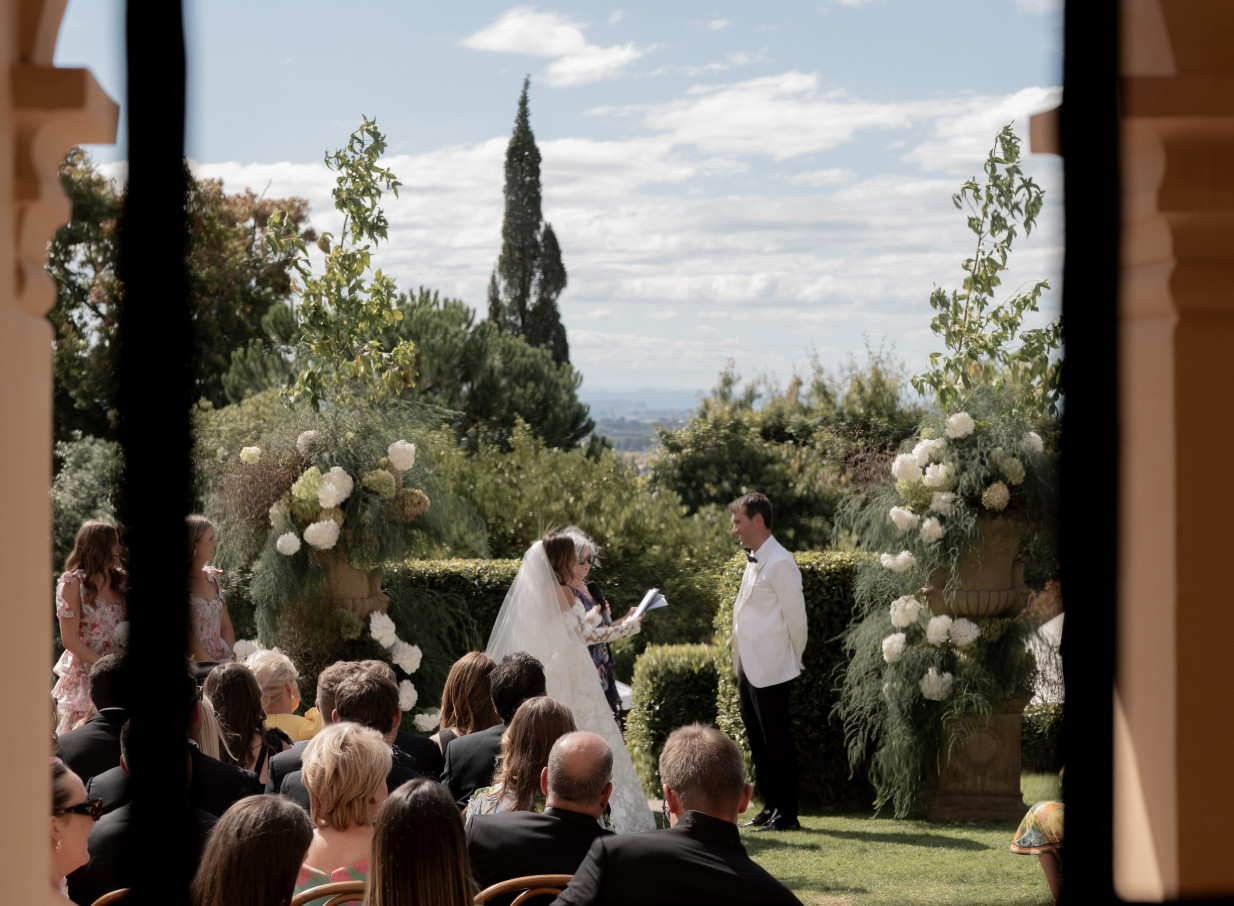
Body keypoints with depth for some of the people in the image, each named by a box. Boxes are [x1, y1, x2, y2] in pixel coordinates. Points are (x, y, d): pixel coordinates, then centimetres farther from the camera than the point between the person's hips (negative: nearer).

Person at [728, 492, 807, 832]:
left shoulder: (779, 564, -15)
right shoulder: (753, 562, 15)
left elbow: (796, 618, -15)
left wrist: (793, 662, -6)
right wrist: (740, 663, 15)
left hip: (772, 672, -10)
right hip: (749, 670, 10)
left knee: (778, 743, -3)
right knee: (758, 743, 14)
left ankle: (787, 814, 2)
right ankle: (770, 808, 22)